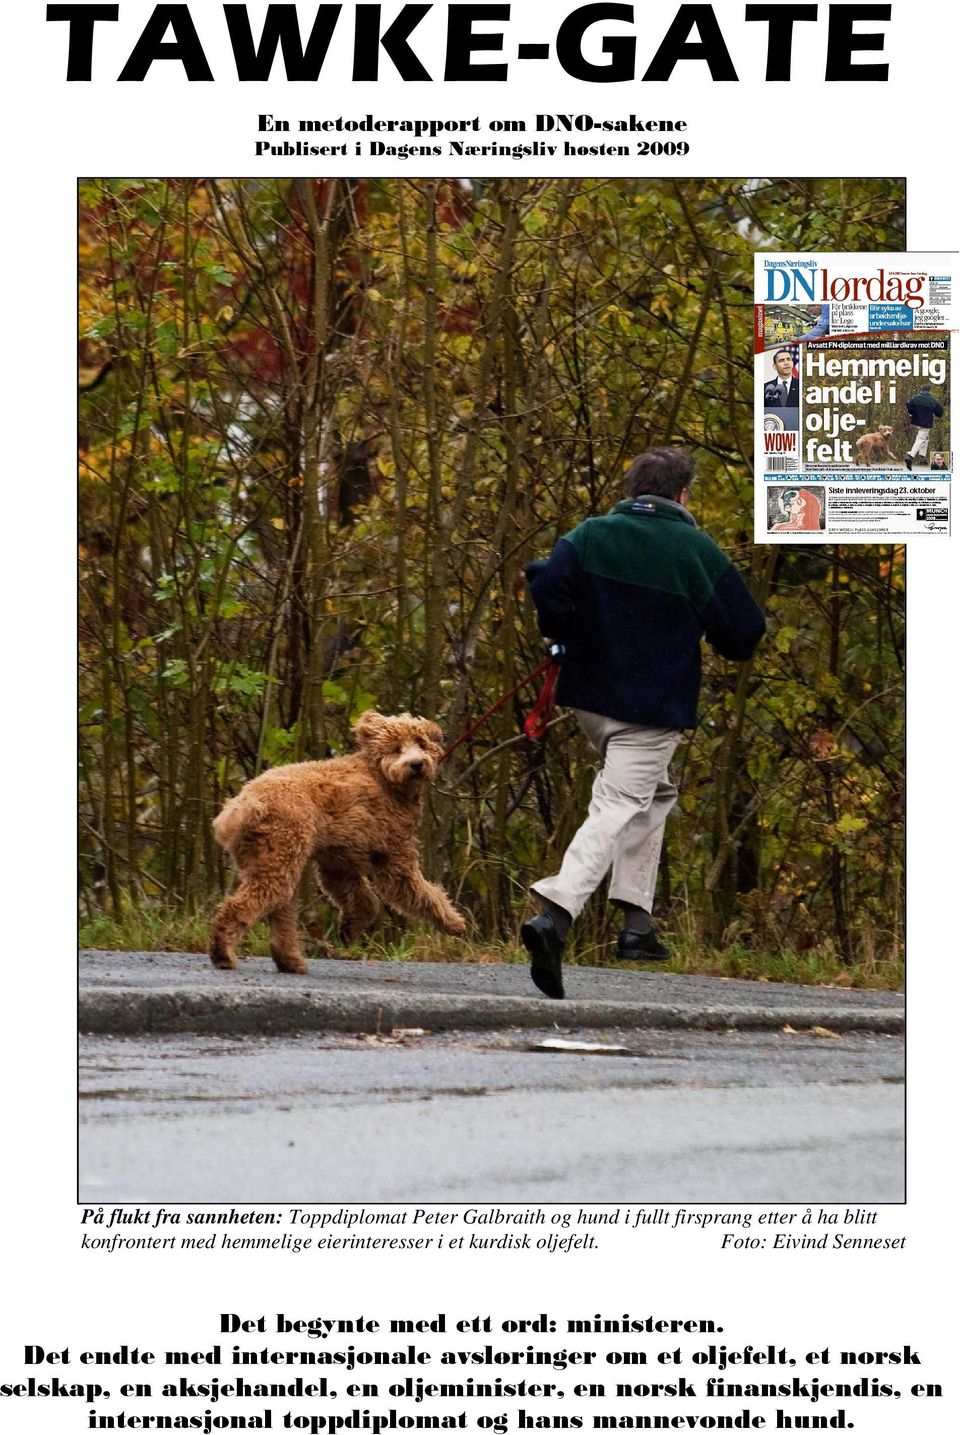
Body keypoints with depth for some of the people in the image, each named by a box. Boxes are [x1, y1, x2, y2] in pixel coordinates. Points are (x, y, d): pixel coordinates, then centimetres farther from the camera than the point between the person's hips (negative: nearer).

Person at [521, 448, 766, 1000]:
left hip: (590, 694, 5)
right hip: (655, 707, -5)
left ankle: (637, 922, 21)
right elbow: (743, 634, -4)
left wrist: (569, 637, 3)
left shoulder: (591, 535, 2)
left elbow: (547, 586, -14)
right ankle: (554, 915, -31)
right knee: (618, 809, -9)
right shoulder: (697, 551, -6)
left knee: (655, 793, 26)